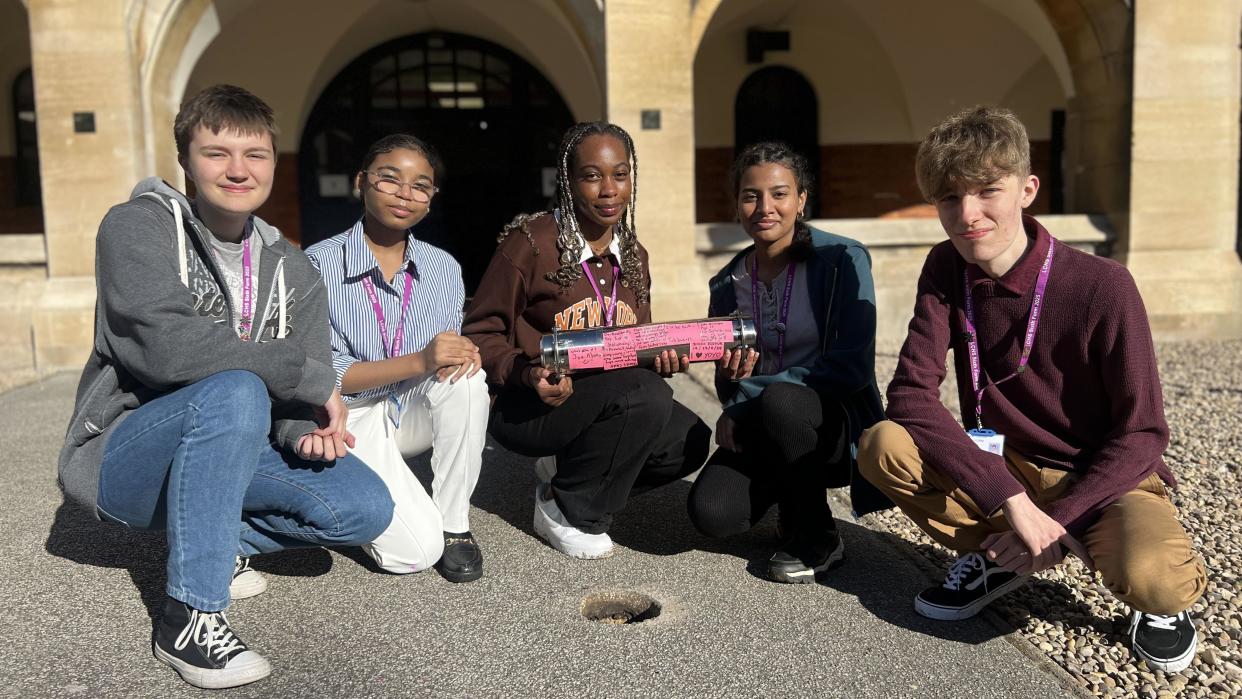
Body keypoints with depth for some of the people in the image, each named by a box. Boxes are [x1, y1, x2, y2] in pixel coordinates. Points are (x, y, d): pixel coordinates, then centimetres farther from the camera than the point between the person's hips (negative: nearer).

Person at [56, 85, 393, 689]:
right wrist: (312, 379, -24)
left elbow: (300, 399, -1)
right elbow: (167, 346, -30)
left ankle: (221, 544, 10)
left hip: (225, 452, 5)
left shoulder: (290, 270, 5)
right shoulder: (138, 227, -11)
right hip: (119, 457, -5)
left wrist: (304, 428, -26)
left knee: (365, 507, -15)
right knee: (234, 392, -37)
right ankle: (189, 616, -25)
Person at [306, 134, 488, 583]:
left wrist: (463, 353, -21)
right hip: (350, 418, -4)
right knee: (415, 551, -22)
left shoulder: (444, 268, 2)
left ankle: (454, 525, -11)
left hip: (413, 414, 5)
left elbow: (450, 354, 6)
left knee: (466, 377, -29)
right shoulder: (320, 264, -12)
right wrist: (420, 362, -30)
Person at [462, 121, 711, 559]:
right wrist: (528, 374, -26)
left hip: (609, 402, 7)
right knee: (646, 394, -30)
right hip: (528, 405, -7)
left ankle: (568, 472, 8)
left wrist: (662, 356, -7)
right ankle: (565, 511, -9)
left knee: (688, 442, -13)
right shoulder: (530, 242, -12)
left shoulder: (633, 256, 8)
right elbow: (479, 334, -9)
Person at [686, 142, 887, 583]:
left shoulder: (843, 259, -11)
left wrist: (749, 391, -20)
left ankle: (817, 539, -11)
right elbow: (729, 384, 9)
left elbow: (853, 368, -18)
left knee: (779, 400, -37)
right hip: (762, 431, 4)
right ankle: (788, 487, 12)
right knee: (711, 512, -23)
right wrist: (733, 377, -17)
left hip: (837, 420, -3)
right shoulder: (728, 282, 3)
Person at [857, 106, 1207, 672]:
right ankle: (998, 558, 3)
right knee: (883, 445, -23)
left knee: (1151, 577, -36)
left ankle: (1163, 599, 4)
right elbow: (910, 394, -19)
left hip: (1105, 477, -3)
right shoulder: (945, 270, -9)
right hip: (1004, 470, 4)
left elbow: (1141, 434, -14)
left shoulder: (1102, 286, -19)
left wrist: (1055, 524, -22)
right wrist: (1015, 504, -27)